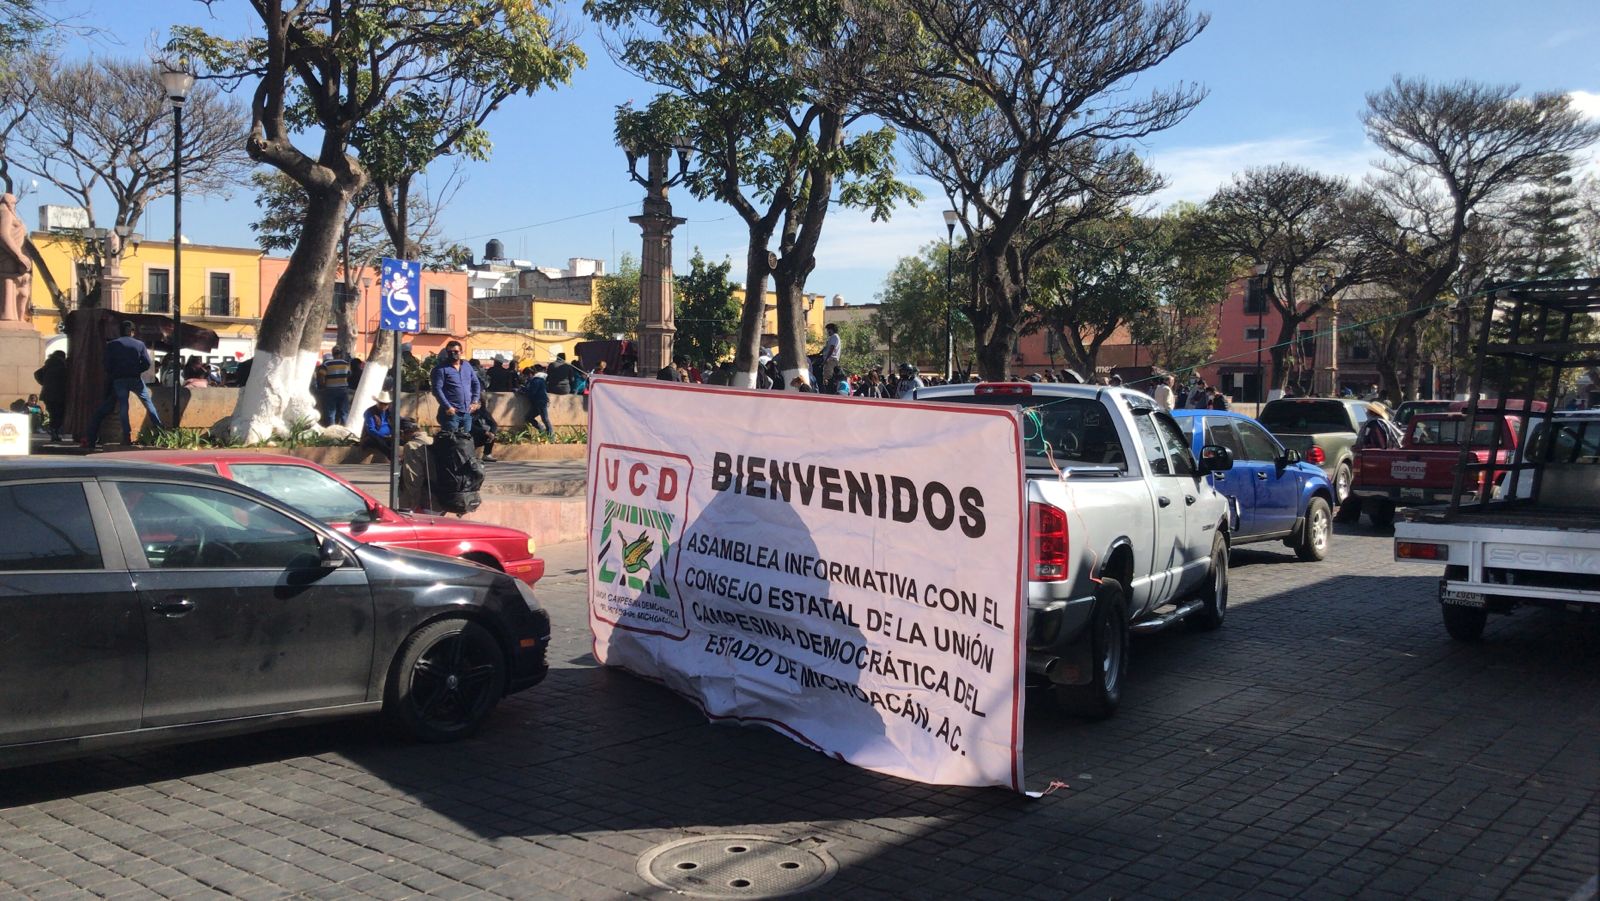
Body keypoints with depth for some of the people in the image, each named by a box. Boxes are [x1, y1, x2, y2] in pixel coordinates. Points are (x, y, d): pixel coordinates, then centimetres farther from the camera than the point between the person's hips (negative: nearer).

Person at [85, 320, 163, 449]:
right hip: (135, 379, 0)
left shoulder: (112, 344, 4)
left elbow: (107, 365, -1)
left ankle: (127, 437, -6)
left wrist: (112, 375, 15)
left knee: (123, 407, 2)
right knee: (148, 404, 11)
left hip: (119, 380, 0)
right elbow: (147, 363, -2)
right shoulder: (139, 344, 4)